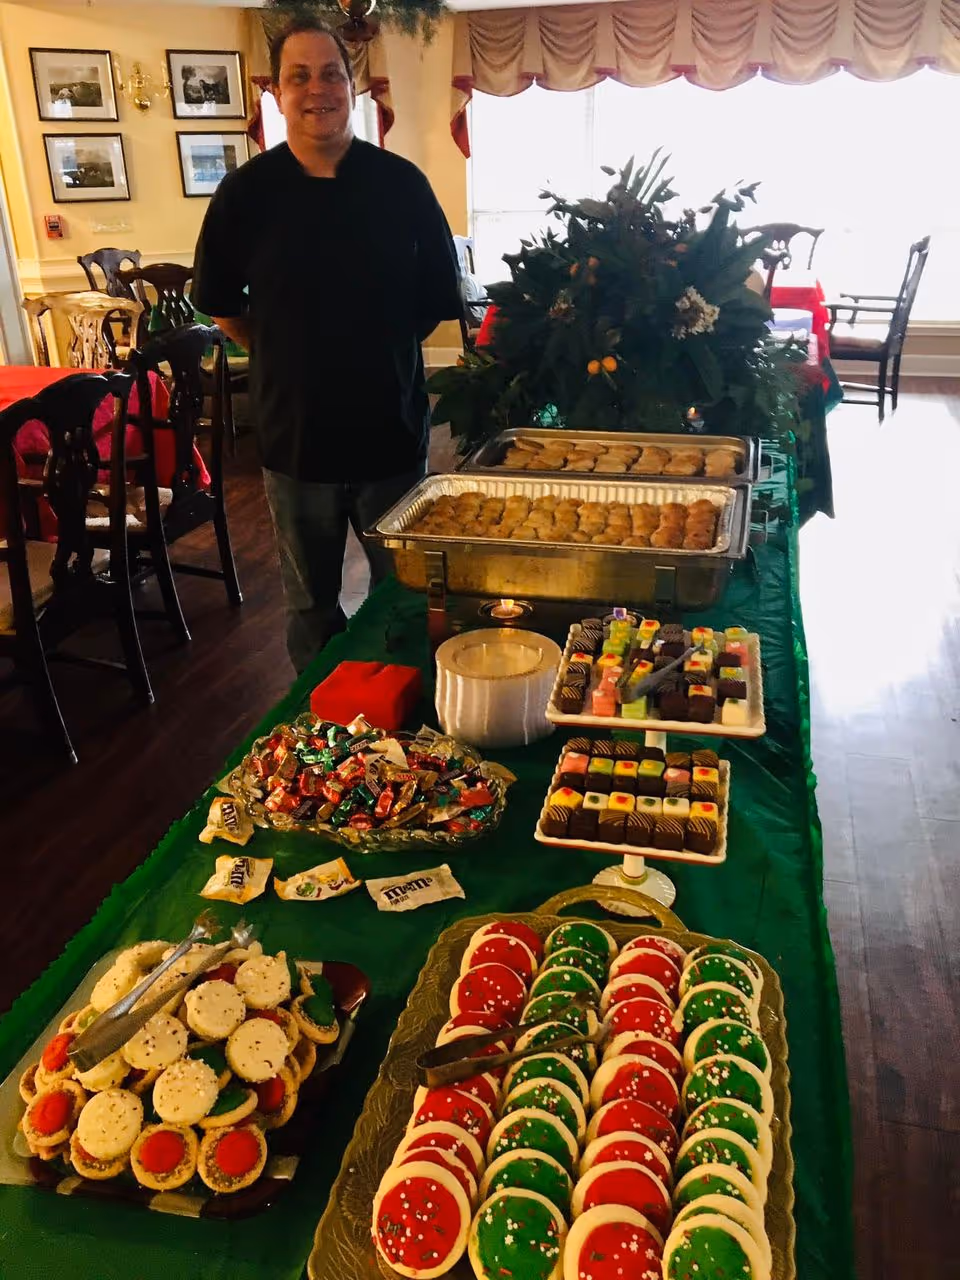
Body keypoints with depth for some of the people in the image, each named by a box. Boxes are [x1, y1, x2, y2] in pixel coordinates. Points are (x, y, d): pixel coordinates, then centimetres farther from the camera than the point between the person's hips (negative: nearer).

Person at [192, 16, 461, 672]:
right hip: (295, 436, 0)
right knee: (312, 608, 14)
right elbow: (219, 303, 9)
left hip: (393, 430, 0)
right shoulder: (247, 191, -2)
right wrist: (285, 357, 6)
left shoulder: (401, 185, -3)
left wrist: (383, 350, 7)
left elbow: (438, 299, 6)